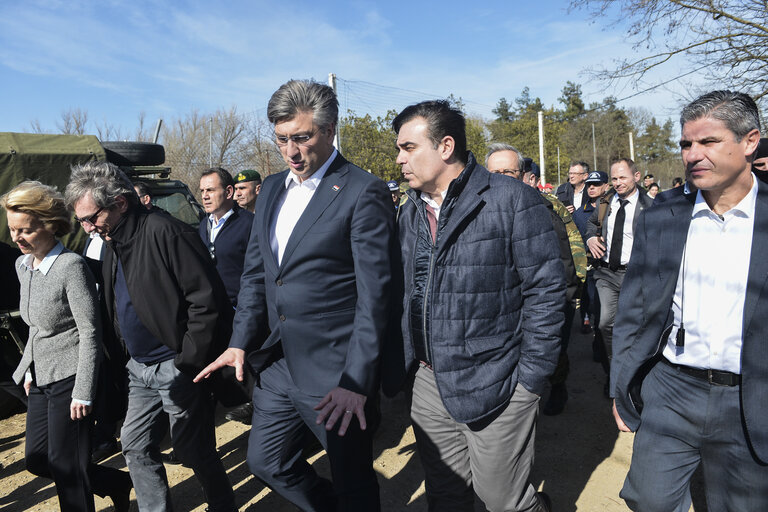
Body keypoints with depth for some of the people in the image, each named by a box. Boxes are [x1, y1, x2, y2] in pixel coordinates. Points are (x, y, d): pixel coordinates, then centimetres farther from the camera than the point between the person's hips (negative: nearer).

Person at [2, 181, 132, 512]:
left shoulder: (71, 266, -18)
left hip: (68, 377, -9)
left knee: (66, 467, 2)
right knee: (36, 460, 15)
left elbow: (89, 333, -19)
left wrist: (82, 393, -18)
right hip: (40, 378, 9)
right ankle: (116, 484, 31)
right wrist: (28, 370, 16)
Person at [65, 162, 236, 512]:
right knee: (135, 447, 15)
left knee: (195, 453, 5)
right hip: (140, 368, 9)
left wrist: (188, 363, -19)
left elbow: (207, 299, -22)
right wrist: (124, 358, 12)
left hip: (176, 366, -8)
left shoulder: (165, 232, -19)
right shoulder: (112, 243, 10)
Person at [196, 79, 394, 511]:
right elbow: (256, 272, 14)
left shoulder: (364, 192, -13)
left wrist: (357, 381, -19)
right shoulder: (273, 188, 9)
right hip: (278, 365, 8)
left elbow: (374, 294, -17)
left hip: (336, 374, -7)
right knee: (265, 462, 21)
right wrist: (241, 342, 5)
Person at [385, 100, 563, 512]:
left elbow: (545, 290, -12)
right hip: (429, 383, 6)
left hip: (494, 385, -5)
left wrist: (530, 379, -13)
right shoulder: (410, 211, 8)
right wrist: (396, 363, 8)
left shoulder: (514, 201, -12)